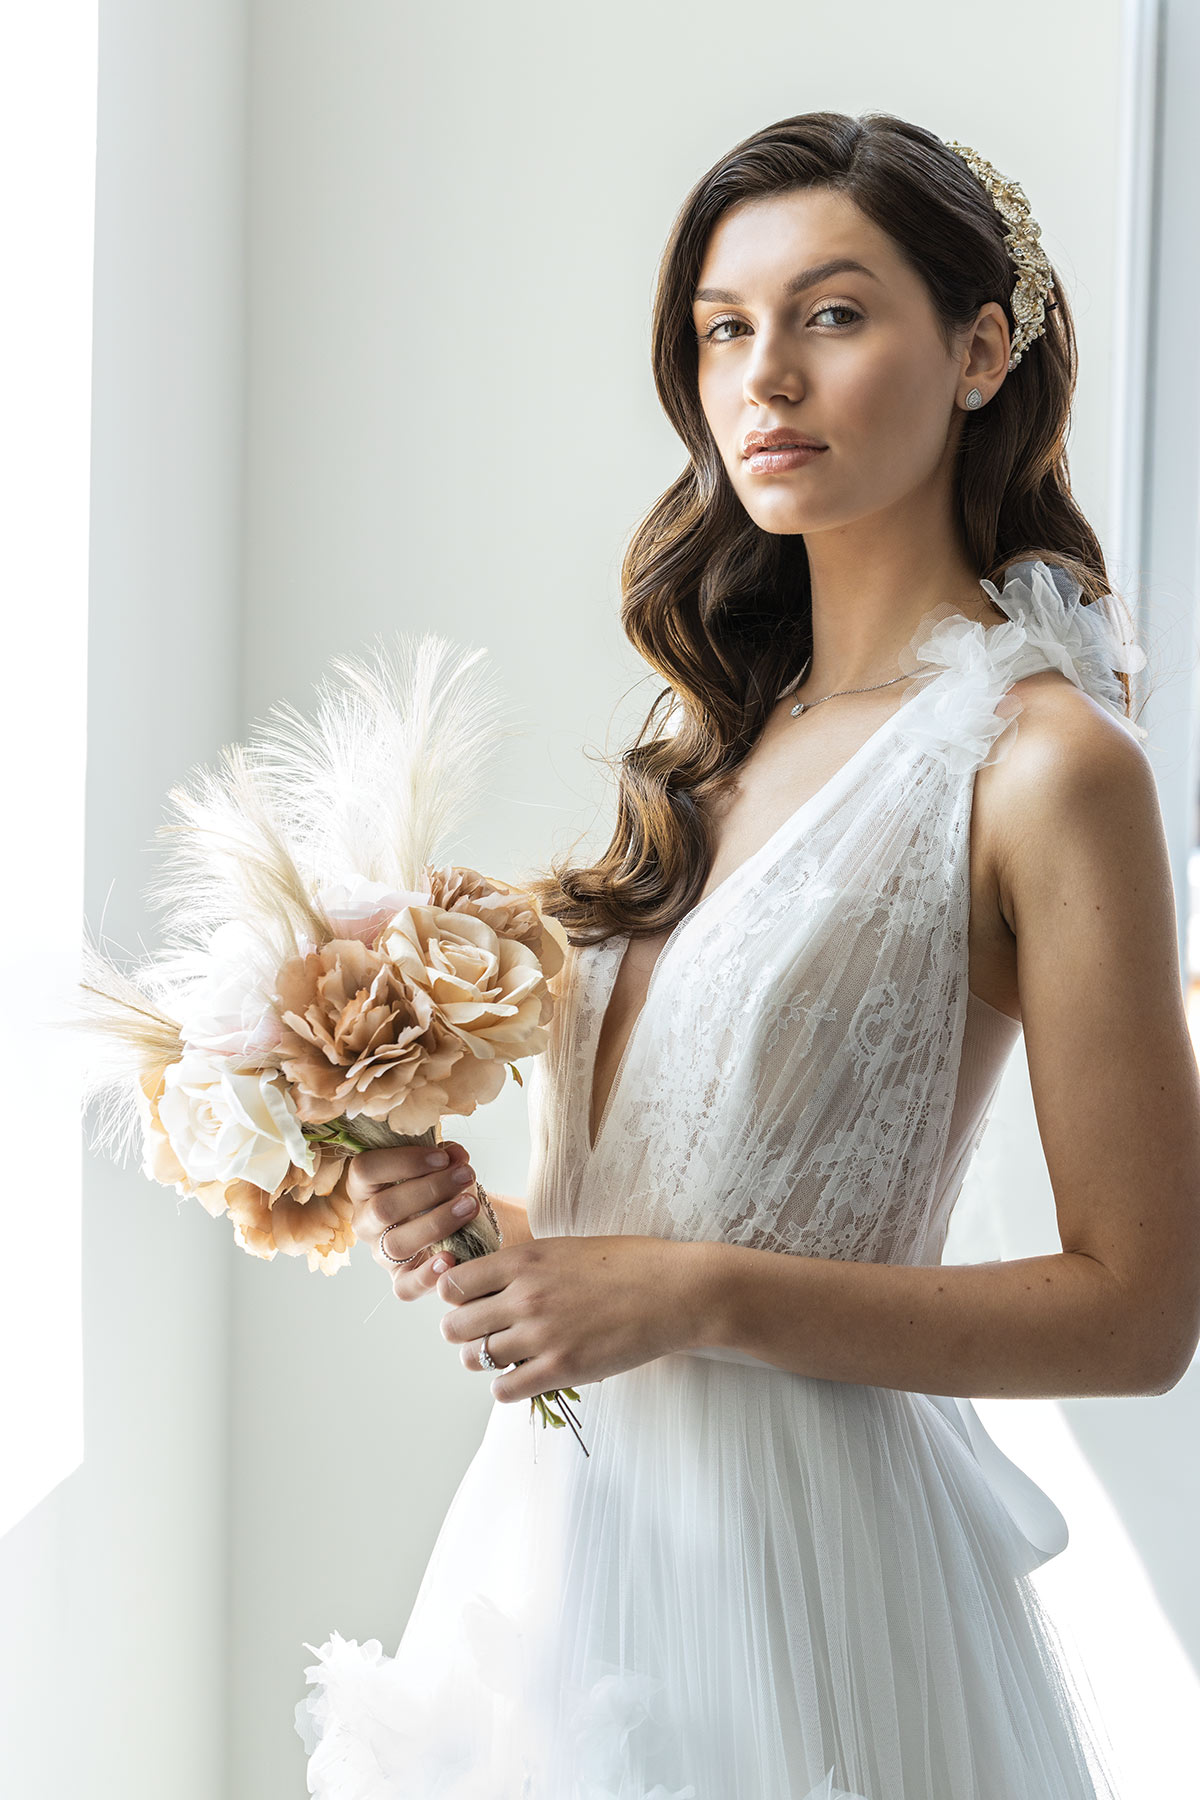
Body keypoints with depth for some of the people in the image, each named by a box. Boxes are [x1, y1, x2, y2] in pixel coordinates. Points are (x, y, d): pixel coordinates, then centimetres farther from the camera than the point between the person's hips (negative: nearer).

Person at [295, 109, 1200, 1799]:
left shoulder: (1041, 760, -14)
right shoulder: (736, 722, 6)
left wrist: (703, 1297, -19)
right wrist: (484, 1223, -6)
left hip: (800, 1554, -6)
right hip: (575, 1511, 7)